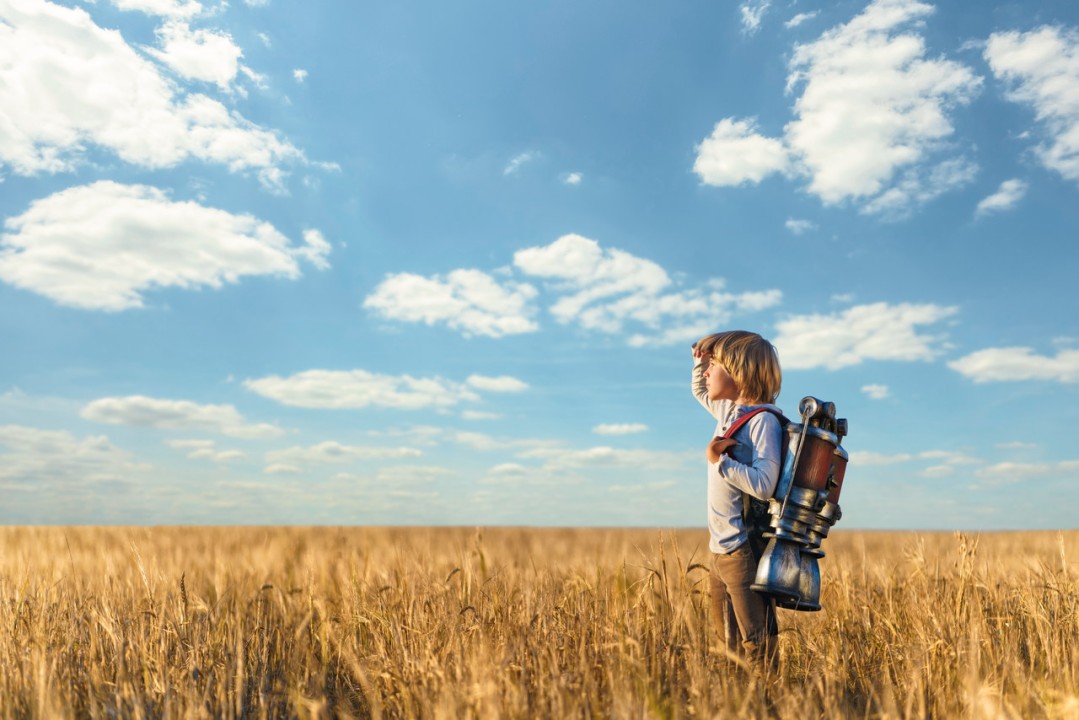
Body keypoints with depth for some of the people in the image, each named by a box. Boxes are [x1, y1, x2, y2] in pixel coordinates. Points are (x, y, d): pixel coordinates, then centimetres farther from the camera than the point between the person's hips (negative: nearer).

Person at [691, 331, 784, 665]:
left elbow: (764, 485, -27)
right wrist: (701, 357, 14)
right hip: (721, 550, 9)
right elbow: (700, 391, 30)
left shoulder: (763, 420, -17)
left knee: (758, 646, -1)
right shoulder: (729, 410, 8)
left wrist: (719, 460, -24)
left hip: (745, 552, -9)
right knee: (732, 644, 19)